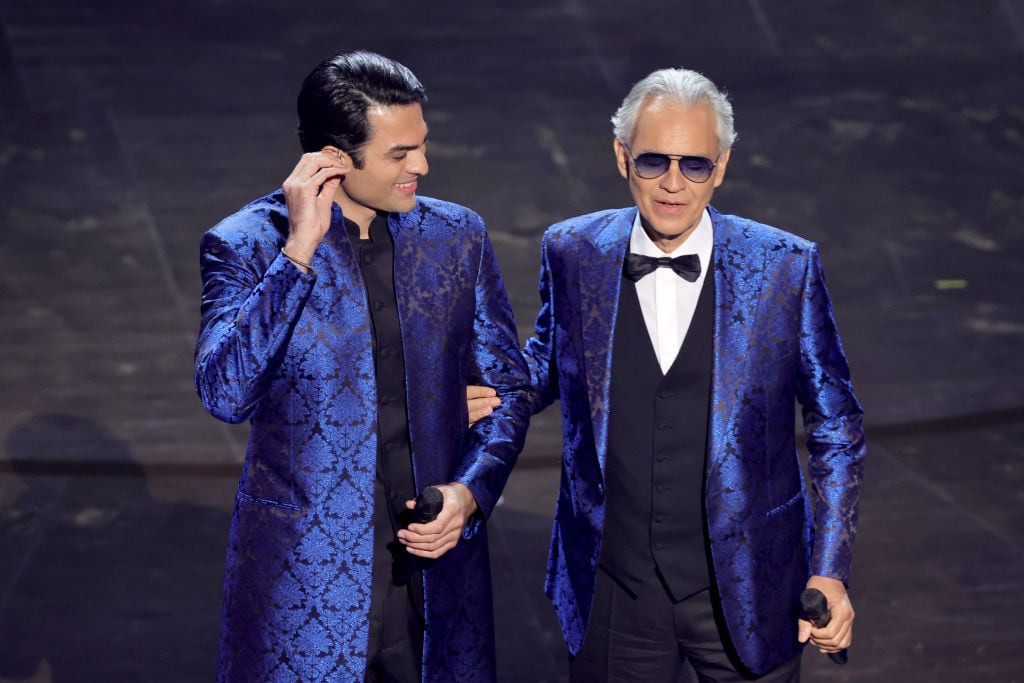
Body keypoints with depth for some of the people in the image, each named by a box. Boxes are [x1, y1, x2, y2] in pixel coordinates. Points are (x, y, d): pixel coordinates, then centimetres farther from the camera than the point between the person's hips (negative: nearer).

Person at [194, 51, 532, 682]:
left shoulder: (458, 236, 3)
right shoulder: (246, 244, -7)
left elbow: (508, 387, 9)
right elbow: (225, 394, -21)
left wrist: (471, 490, -8)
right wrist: (300, 248, -22)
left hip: (434, 557, 3)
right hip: (303, 574, -3)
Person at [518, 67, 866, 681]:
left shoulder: (786, 268, -9)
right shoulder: (573, 253, -4)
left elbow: (836, 428, -1)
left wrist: (830, 572, -6)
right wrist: (492, 397, -6)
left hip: (744, 595, -1)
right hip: (611, 591, 2)